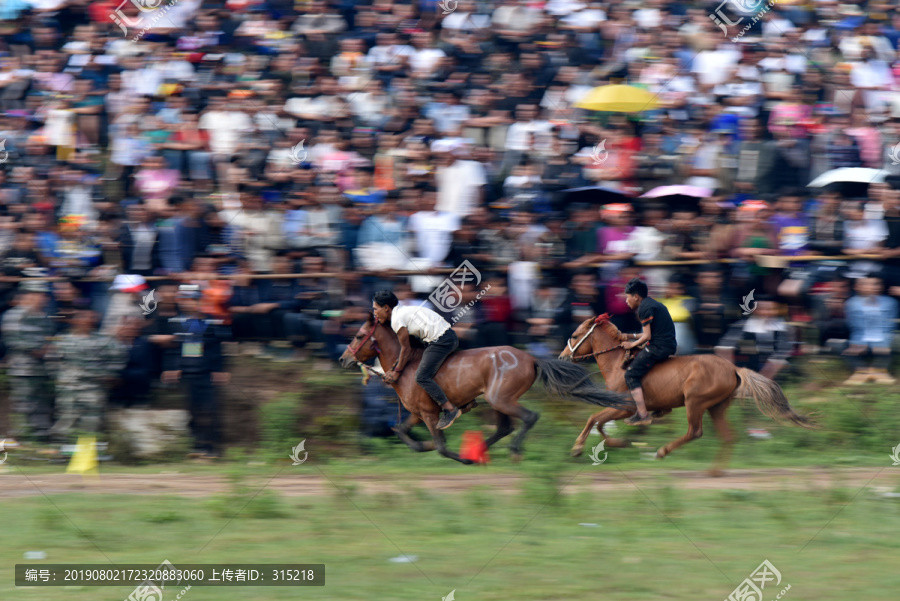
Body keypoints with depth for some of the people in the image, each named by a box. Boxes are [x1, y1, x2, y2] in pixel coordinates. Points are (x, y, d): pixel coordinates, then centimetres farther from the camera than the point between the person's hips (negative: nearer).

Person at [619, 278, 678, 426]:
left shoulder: (644, 308, -10)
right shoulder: (654, 304, 21)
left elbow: (647, 336, -13)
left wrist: (632, 344, 0)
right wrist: (630, 336, 20)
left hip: (658, 347, -10)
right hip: (669, 345, 10)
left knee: (631, 375, -9)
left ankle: (643, 415, -16)